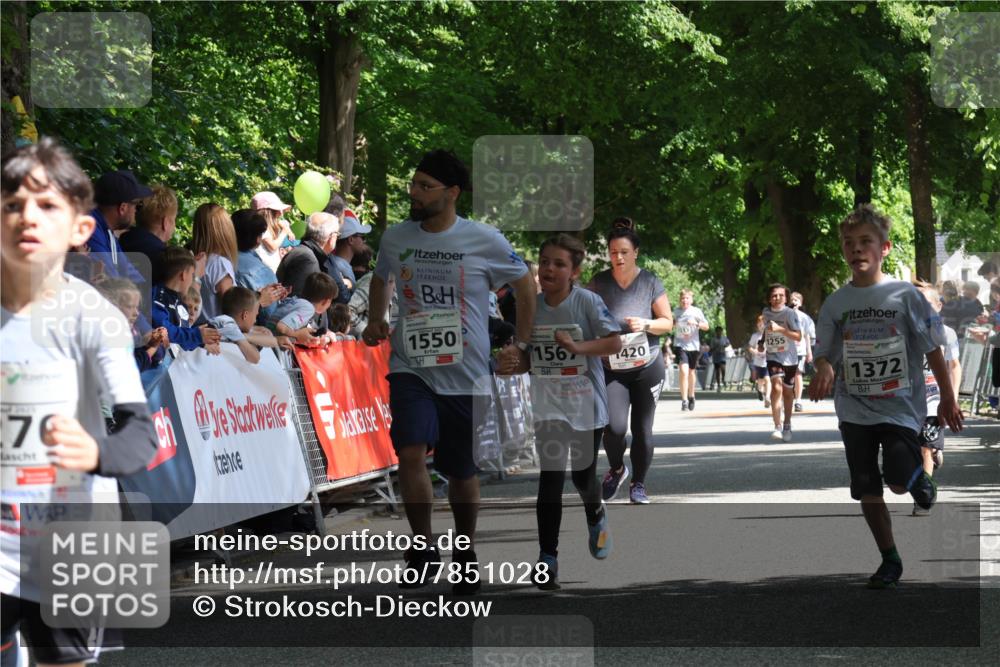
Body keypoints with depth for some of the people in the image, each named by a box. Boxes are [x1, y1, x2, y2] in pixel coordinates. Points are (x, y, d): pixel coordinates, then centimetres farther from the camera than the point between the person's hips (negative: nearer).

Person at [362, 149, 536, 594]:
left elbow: (525, 286, 8)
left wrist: (522, 347, 5)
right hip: (411, 369, 1)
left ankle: (465, 553, 31)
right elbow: (380, 279, 23)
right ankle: (422, 545, -6)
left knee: (462, 472, 10)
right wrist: (375, 322, 8)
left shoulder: (485, 242, -7)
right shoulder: (394, 239, 1)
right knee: (410, 452, -22)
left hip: (467, 376, -1)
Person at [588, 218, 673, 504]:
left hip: (647, 368, 0)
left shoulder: (650, 283, -2)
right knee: (615, 427, -16)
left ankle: (638, 484, 20)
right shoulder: (598, 283, 0)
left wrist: (646, 324, -17)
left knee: (643, 430, 2)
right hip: (611, 370, 0)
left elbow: (668, 322, 1)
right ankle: (616, 469, 14)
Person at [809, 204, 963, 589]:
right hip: (855, 410, 3)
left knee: (899, 481, -16)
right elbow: (824, 354, 6)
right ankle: (890, 561, 17)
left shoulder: (905, 296, -5)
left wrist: (947, 398, 3)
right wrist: (824, 369, -18)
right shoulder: (834, 304, 2)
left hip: (901, 407, -3)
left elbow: (932, 349, 0)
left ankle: (919, 475, 20)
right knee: (868, 491, 3)